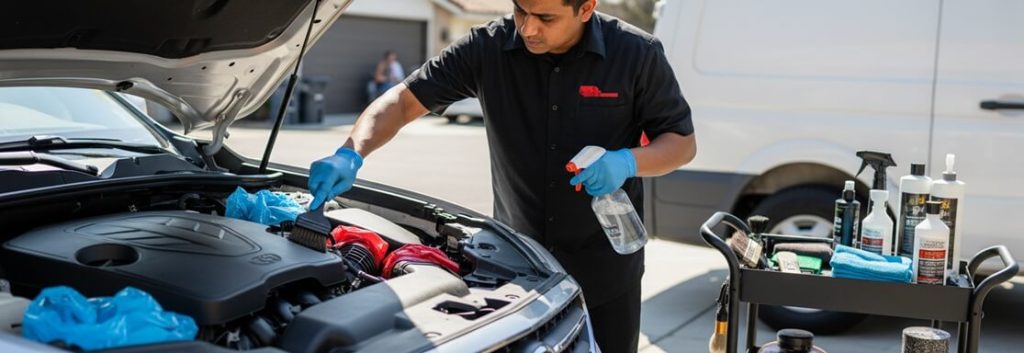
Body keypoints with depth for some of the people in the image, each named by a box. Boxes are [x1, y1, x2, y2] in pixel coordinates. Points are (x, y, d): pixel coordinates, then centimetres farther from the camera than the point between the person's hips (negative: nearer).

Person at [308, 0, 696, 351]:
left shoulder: (636, 54, -12)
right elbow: (403, 100, -10)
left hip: (604, 267, -1)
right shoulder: (488, 48, -10)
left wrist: (627, 161, -25)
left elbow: (683, 142, -4)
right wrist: (350, 154, -28)